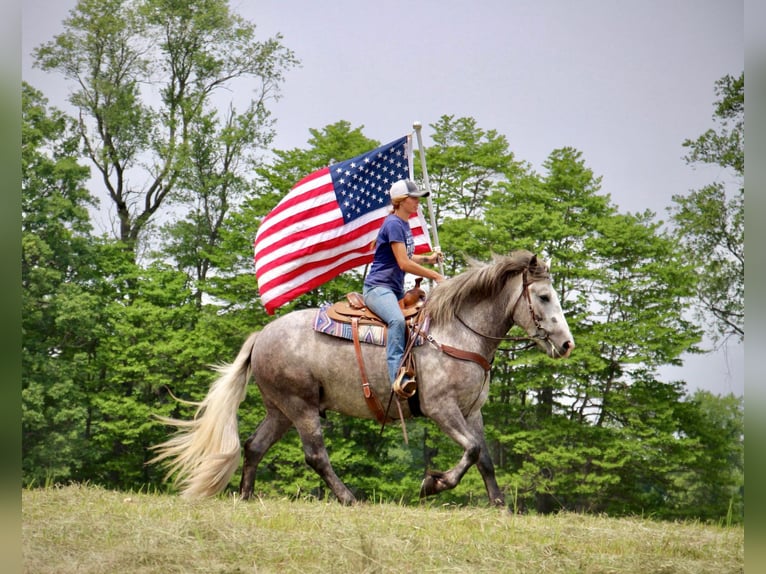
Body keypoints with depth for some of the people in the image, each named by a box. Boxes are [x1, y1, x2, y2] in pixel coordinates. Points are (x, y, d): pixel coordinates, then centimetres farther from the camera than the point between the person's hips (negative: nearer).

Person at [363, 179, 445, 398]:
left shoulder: (404, 225, 16)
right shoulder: (393, 224, -12)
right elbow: (403, 263, -17)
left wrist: (428, 259, 13)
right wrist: (435, 275, -10)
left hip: (395, 289, 11)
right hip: (378, 287, -11)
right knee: (398, 320, -36)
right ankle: (398, 376, -45)